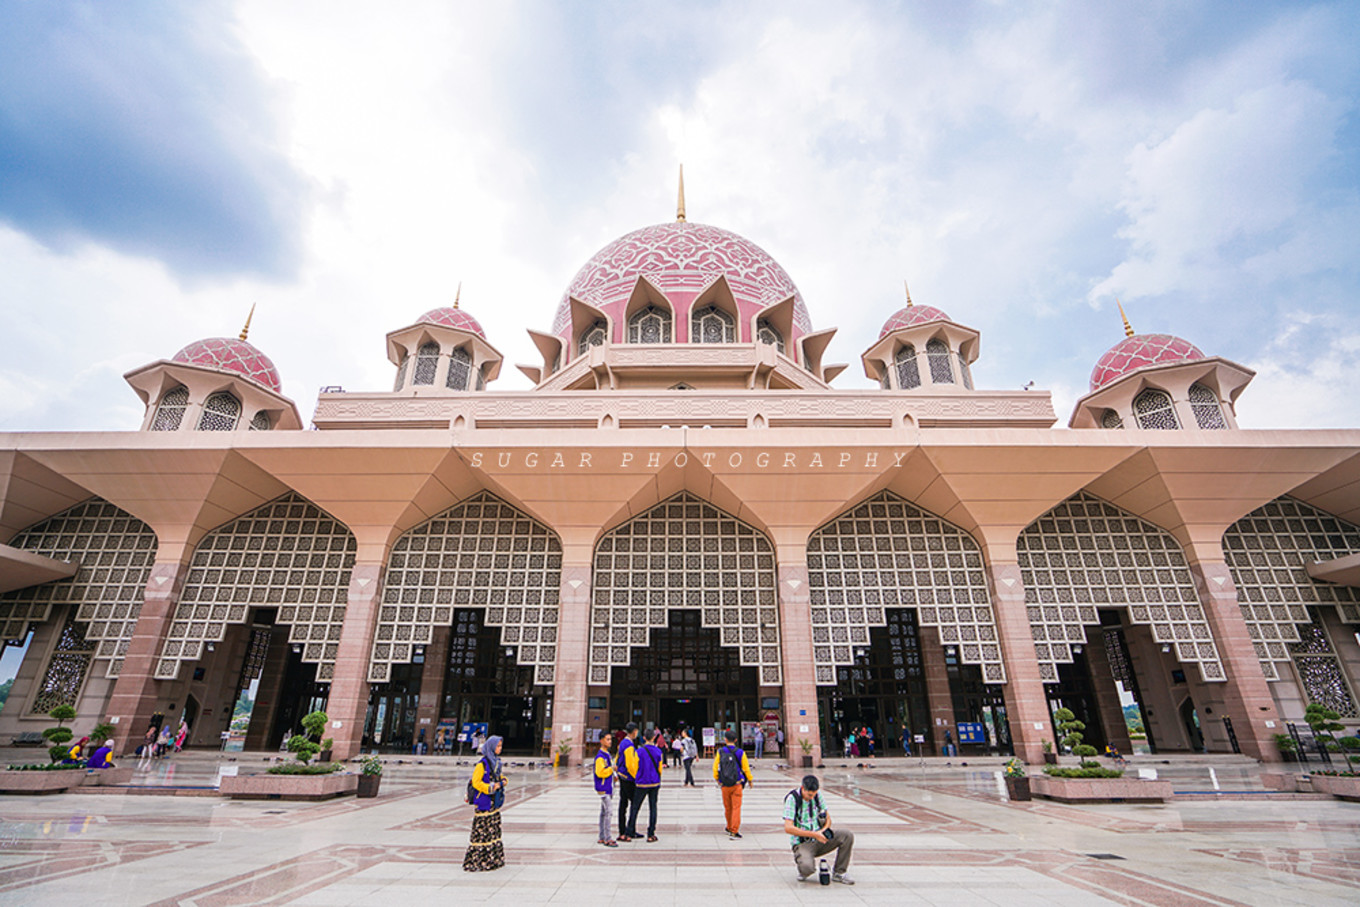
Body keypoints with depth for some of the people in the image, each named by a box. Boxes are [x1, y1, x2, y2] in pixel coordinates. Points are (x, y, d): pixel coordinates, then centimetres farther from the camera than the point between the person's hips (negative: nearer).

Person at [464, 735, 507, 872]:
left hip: (494, 801, 8)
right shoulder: (482, 763, -15)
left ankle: (492, 859, 22)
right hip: (484, 801, -8)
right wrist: (490, 787, -20)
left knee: (494, 829, 12)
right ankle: (475, 861, 8)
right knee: (482, 831, -3)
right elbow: (476, 782, -16)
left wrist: (502, 781, 1)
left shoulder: (496, 761, 10)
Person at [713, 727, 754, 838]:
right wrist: (750, 779, 17)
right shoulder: (740, 752, -6)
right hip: (737, 784, -2)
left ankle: (730, 828, 30)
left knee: (727, 807, 15)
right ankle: (734, 831, -2)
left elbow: (715, 767, 1)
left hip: (724, 785, 2)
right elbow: (746, 768, 0)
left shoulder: (720, 752, -4)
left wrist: (716, 779, 18)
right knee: (736, 807, 2)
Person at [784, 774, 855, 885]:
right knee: (808, 868, -36)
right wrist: (814, 834, -25)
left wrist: (823, 830, -14)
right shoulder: (792, 798, -18)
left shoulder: (817, 794, 0)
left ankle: (838, 873, 1)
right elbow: (788, 828, -24)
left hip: (819, 839, 6)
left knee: (848, 836, -15)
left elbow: (828, 818, 9)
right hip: (802, 843, -5)